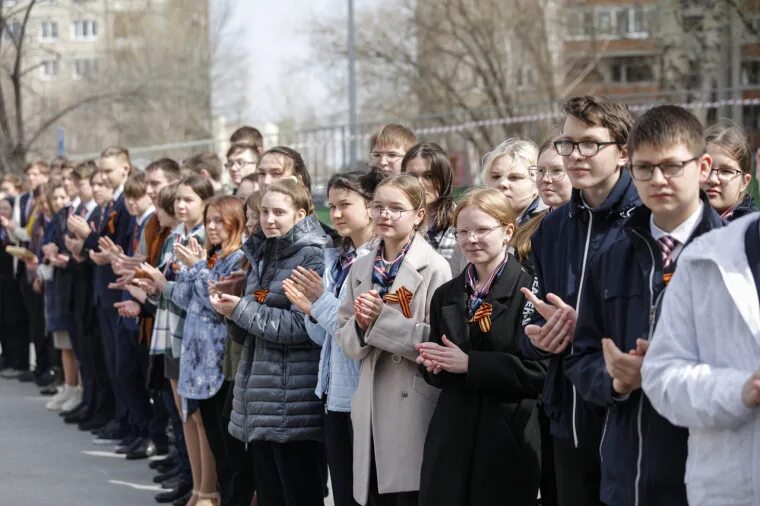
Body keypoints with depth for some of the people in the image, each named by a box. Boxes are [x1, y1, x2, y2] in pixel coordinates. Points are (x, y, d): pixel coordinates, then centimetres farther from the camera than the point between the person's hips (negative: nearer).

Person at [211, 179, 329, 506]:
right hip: (260, 399, 8)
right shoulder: (261, 255, 15)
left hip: (295, 402, -8)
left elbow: (301, 327, -18)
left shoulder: (313, 257, -9)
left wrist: (242, 310, -14)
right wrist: (231, 307, 1)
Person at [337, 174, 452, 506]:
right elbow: (346, 342, 10)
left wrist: (383, 319, -18)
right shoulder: (361, 269, 12)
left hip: (414, 407, -5)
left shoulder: (434, 267, -5)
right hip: (371, 408, 5)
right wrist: (360, 325, -11)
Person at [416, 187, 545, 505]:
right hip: (451, 441, 5)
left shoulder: (529, 290, -7)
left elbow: (539, 370, -13)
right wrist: (434, 365, -3)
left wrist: (469, 363, -16)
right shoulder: (446, 295, 14)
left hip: (508, 442, -5)